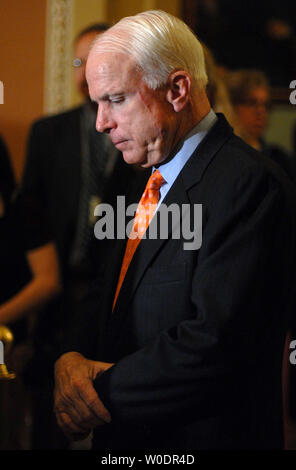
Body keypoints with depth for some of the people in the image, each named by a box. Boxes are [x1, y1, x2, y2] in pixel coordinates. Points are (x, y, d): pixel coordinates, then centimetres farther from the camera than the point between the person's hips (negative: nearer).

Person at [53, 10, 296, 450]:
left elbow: (218, 340, -27)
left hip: (202, 438, -8)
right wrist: (70, 358, -9)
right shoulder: (153, 181, 9)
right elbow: (107, 303, 12)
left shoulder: (248, 183, -20)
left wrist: (104, 394, -18)